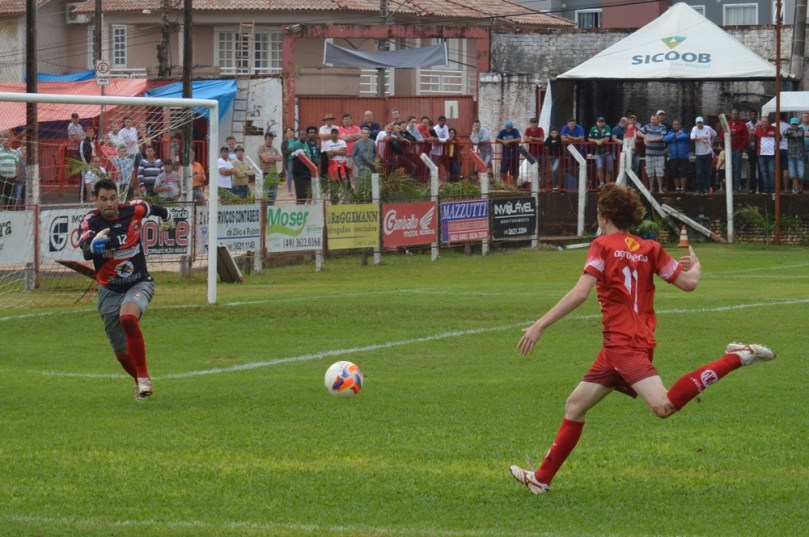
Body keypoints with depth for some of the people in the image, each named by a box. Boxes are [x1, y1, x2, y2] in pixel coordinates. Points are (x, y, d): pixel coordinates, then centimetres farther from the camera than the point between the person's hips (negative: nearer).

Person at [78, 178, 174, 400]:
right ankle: (141, 381, 37)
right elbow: (86, 251, -36)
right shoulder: (90, 221, -16)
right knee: (121, 352, 5)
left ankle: (143, 376, -22)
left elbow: (153, 208, 16)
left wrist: (166, 217, 37)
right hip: (109, 290, 1)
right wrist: (94, 245, -59)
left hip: (139, 284, -1)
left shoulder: (134, 210, -10)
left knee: (128, 317, -33)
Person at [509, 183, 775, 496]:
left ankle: (735, 359, -21)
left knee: (663, 406, -26)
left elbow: (580, 293, -16)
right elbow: (688, 283, 9)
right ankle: (542, 478, 22)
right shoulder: (649, 249, 13)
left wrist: (540, 326, -16)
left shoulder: (603, 246, -4)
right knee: (575, 405, 16)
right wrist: (695, 266, 33)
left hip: (624, 344, -9)